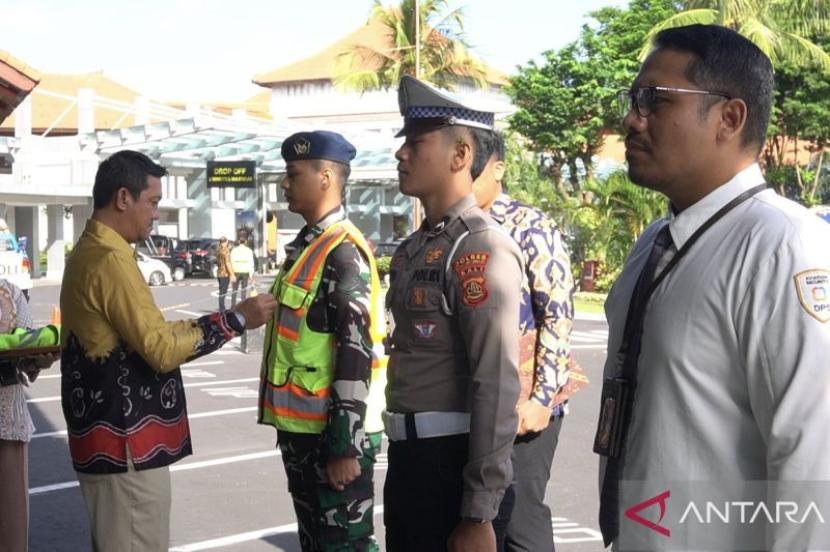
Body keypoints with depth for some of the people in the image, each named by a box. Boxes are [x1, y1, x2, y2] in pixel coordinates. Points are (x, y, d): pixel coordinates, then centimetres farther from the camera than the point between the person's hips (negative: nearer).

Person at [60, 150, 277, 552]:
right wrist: (235, 320, -13)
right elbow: (162, 349, -20)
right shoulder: (110, 260, -18)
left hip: (107, 434, 10)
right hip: (125, 442, -10)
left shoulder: (89, 252, 14)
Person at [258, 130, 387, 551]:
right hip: (301, 427, 10)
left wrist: (345, 446, -22)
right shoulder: (306, 245, 12)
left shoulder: (343, 252, -17)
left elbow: (356, 355, -22)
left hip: (332, 433, -9)